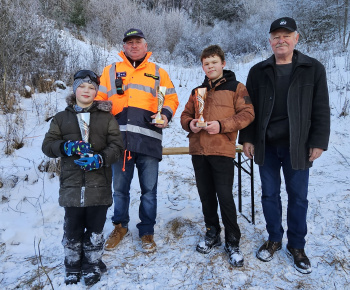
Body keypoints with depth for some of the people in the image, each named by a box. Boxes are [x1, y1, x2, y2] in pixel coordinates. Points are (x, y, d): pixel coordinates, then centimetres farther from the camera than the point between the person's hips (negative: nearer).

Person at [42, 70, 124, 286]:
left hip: (99, 185, -1)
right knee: (72, 229, 10)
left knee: (95, 228, 9)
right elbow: (48, 145, 5)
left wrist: (100, 159, -18)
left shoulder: (107, 117, 5)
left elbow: (117, 146, -1)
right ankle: (73, 266, 31)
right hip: (71, 185, 1)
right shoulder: (62, 118, 10)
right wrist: (67, 147, -15)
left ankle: (93, 265, 30)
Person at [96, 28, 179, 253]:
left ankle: (147, 232, 23)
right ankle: (120, 226, 32)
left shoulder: (158, 72, 15)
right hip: (120, 139, 1)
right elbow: (99, 99, 15)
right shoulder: (111, 70, 17)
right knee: (120, 188, 11)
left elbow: (171, 98, 12)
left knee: (149, 190, 5)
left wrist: (165, 115, -7)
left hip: (148, 139, -1)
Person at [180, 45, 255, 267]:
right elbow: (186, 115, 20)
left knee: (225, 197, -4)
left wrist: (221, 125, -17)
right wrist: (190, 124, -3)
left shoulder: (236, 87, 3)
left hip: (222, 150, -5)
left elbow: (247, 114, -6)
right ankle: (213, 235, 30)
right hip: (198, 150, 5)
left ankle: (233, 242, 14)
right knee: (206, 195, 13)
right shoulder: (198, 91, 17)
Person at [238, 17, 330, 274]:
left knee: (298, 197, 8)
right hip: (265, 145, 2)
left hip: (297, 146, -1)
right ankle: (274, 239, 30)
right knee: (270, 194, 11)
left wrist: (319, 142, -5)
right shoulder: (258, 71, 6)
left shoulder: (313, 69, 2)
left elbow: (321, 110, 1)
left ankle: (297, 246, 26)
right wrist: (247, 138, 1)